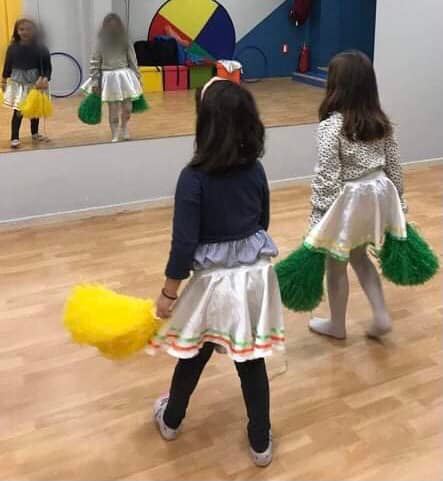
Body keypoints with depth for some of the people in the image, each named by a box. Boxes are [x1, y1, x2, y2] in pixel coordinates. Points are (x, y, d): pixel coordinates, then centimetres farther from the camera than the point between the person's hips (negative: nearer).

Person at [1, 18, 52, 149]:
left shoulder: (40, 48, -7)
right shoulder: (13, 47, -4)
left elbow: (47, 66, -5)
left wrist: (45, 79, -18)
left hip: (35, 83, 1)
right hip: (17, 83, -1)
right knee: (18, 110, -5)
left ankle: (35, 134, 32)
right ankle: (14, 138, -2)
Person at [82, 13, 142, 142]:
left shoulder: (125, 42, 4)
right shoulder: (101, 43, -1)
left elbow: (133, 60, 8)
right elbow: (94, 63, -2)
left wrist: (137, 77, 6)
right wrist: (94, 82, -7)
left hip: (125, 77, 2)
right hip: (109, 79, -2)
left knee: (127, 108, 1)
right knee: (113, 110, -2)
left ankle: (123, 129, 32)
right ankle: (116, 137, 12)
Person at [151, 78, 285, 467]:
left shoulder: (194, 178, -21)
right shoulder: (256, 170, -5)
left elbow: (184, 245, -18)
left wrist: (169, 292, -5)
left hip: (214, 282, -3)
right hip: (256, 275, 4)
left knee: (193, 356, 19)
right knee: (253, 362, 16)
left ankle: (171, 420, 45)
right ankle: (261, 443, 30)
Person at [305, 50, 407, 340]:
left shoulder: (332, 125, -18)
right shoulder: (382, 122, 1)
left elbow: (327, 175, -18)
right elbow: (394, 167, 5)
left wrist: (318, 216, -12)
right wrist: (398, 204, 15)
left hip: (347, 200, -6)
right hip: (378, 194, 7)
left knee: (336, 266, 13)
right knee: (359, 256, 27)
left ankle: (337, 325, 31)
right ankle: (381, 316, 22)